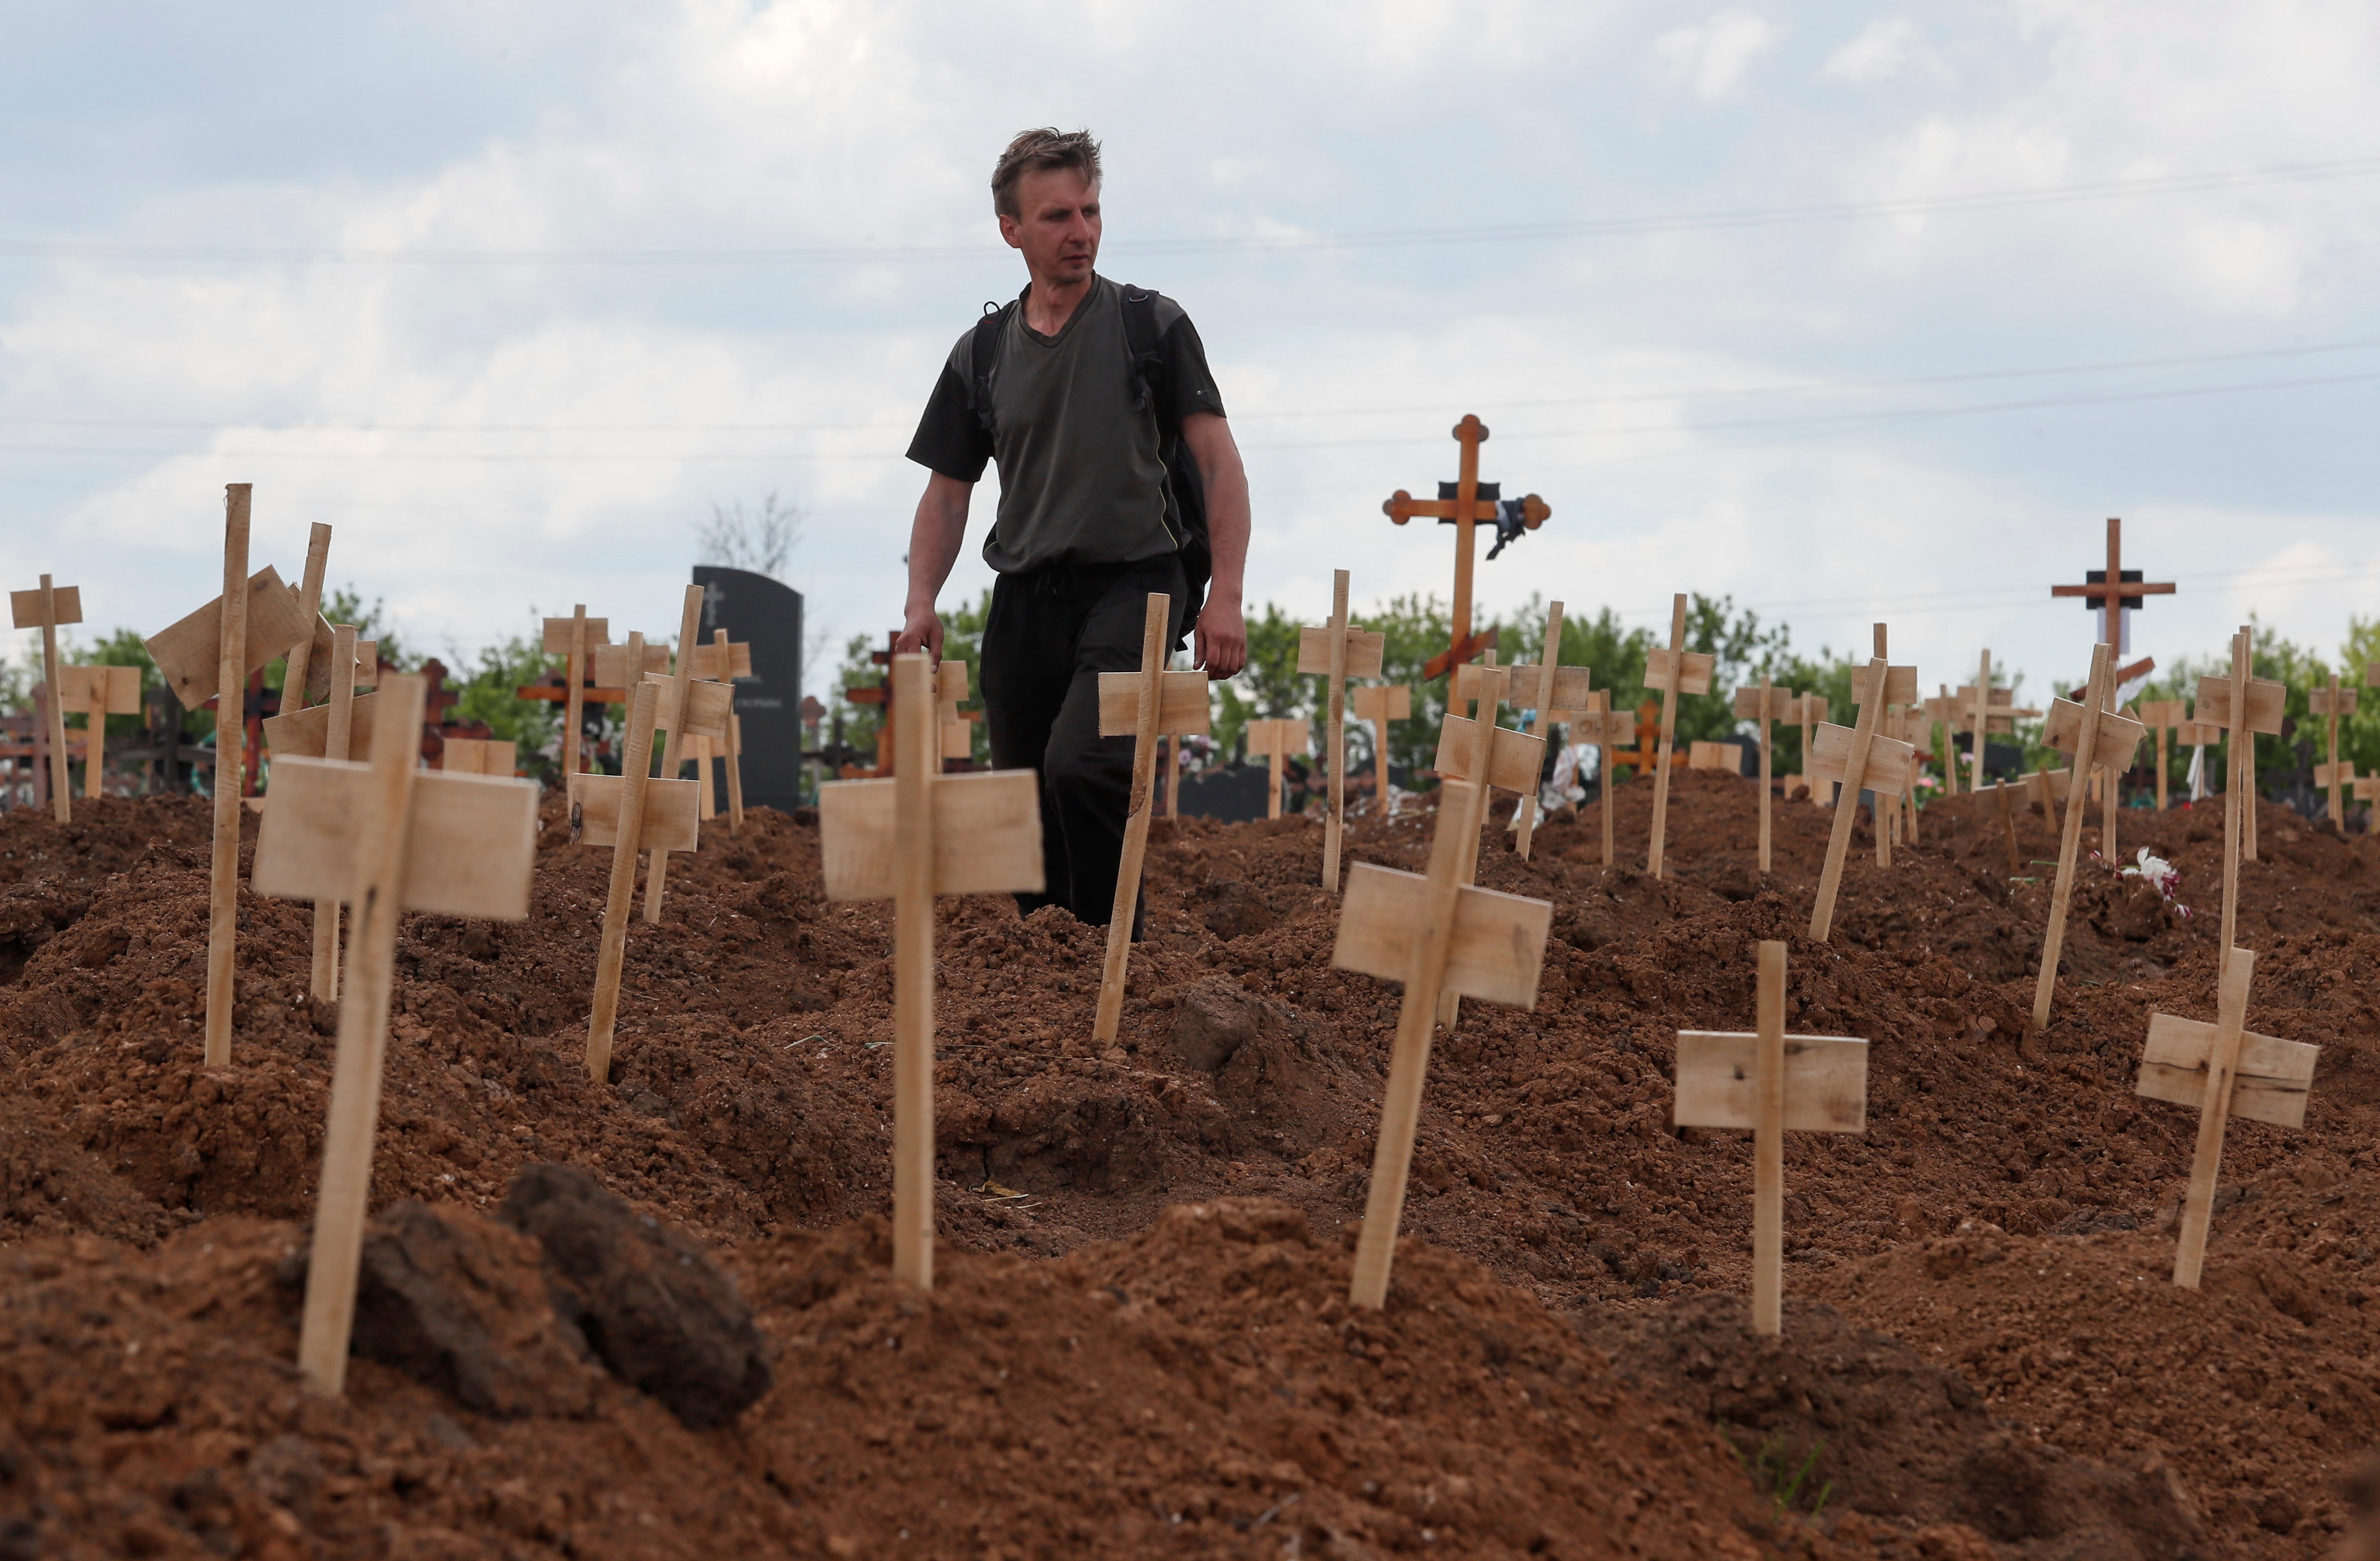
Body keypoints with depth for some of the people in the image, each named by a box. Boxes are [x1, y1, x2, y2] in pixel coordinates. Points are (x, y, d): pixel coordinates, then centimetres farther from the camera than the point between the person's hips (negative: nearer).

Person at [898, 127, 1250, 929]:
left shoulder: (1152, 326, 3)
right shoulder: (982, 354, 13)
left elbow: (1218, 461, 0)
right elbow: (947, 492, 15)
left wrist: (1224, 597, -11)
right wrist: (921, 604, -1)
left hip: (1134, 584, -4)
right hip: (1026, 597, 5)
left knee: (1079, 766, -26)